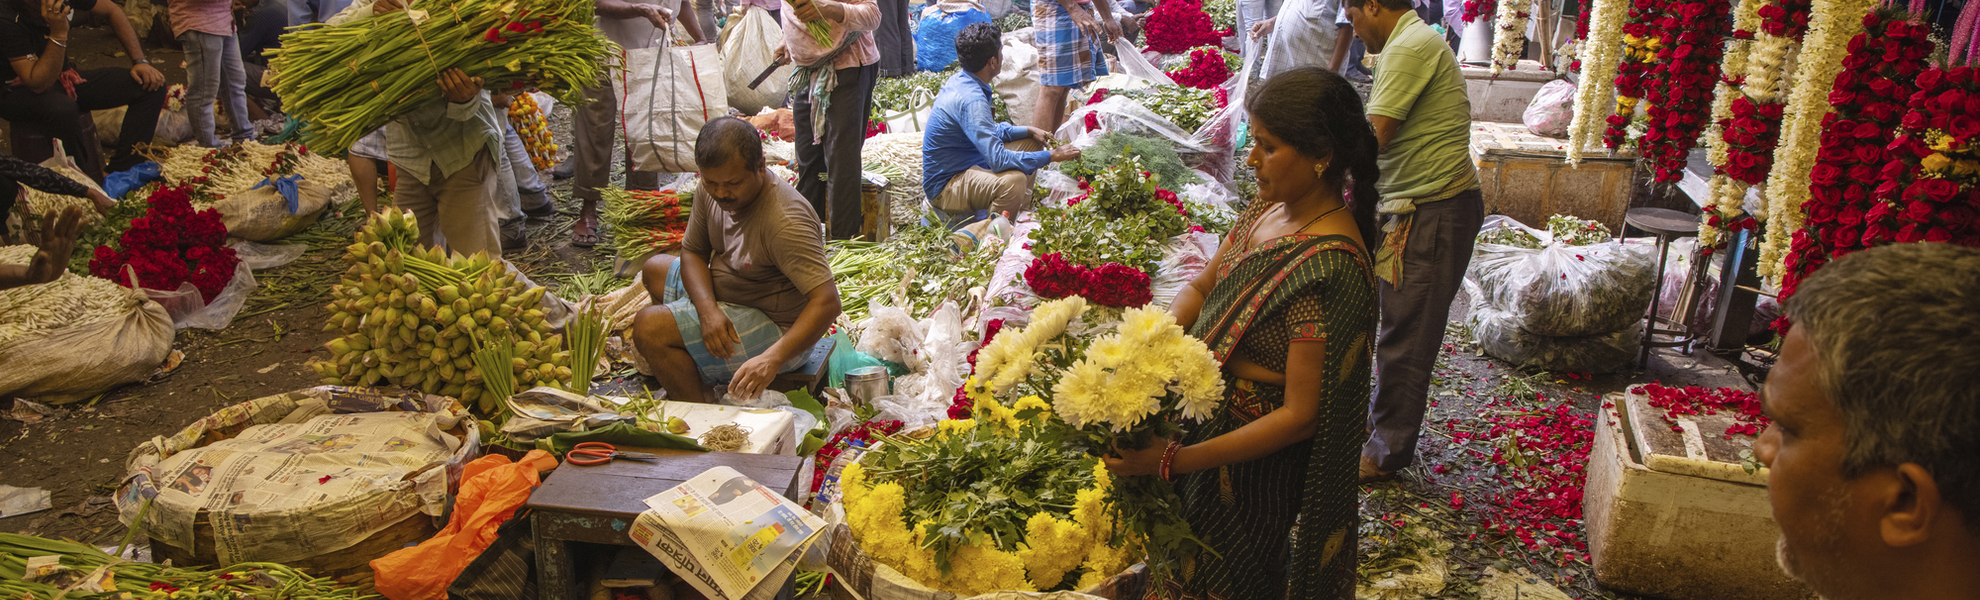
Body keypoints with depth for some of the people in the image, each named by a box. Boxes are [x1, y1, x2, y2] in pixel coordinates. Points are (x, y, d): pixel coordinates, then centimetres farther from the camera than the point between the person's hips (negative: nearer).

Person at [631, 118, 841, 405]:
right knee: (655, 268, 25)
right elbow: (692, 252, 3)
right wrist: (708, 311, -18)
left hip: (778, 330, -9)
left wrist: (772, 359, -49)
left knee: (648, 327, -21)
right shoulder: (711, 190, -7)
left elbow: (827, 302, -38)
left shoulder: (784, 221, -33)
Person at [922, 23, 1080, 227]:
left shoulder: (960, 81, 4)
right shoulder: (970, 99, -28)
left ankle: (1021, 213, 15)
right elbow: (998, 159, -34)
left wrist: (1028, 131, 8)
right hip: (946, 186, -11)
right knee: (1013, 181, -37)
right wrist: (1051, 156, -25)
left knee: (1030, 142, 17)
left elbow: (989, 132, 19)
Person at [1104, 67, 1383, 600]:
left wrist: (1175, 460, -28)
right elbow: (1202, 287, 8)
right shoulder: (1270, 207, -4)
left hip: (1253, 464, -7)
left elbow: (1300, 415, -28)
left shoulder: (1329, 268, -30)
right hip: (1206, 421, 7)